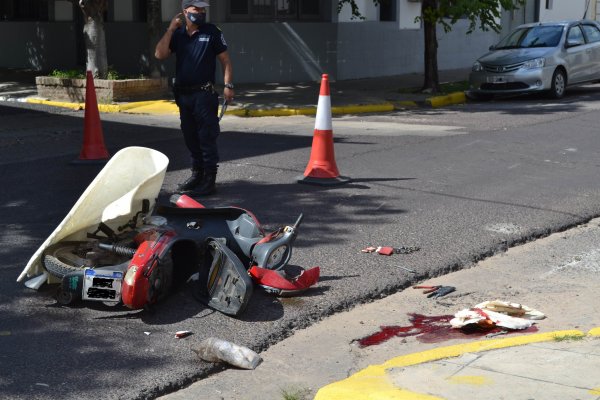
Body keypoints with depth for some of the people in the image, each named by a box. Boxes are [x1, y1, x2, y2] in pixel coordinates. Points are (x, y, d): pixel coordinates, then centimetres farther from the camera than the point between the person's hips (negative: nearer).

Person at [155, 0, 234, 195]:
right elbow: (160, 54, -3)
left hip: (204, 94, -5)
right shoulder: (177, 34, 8)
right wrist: (171, 28, -4)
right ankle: (197, 174, 24)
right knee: (190, 137, 12)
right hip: (183, 94, 5)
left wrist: (228, 85, -10)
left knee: (207, 137, -5)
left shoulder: (212, 32, -1)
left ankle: (209, 179, -2)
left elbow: (225, 60, -1)